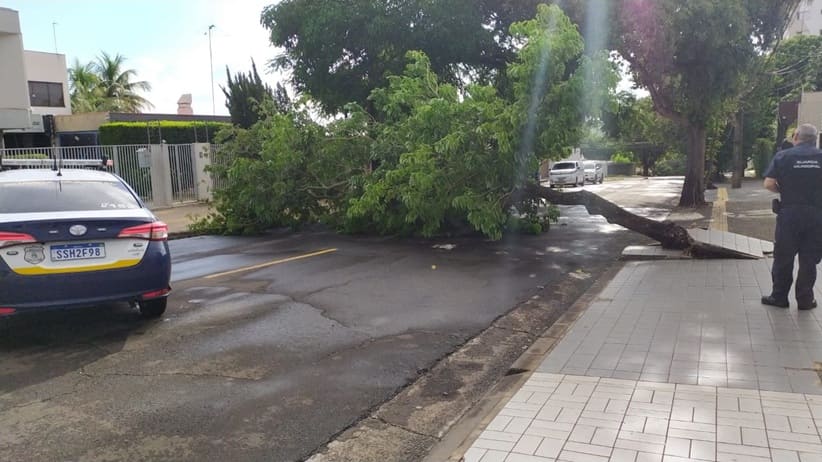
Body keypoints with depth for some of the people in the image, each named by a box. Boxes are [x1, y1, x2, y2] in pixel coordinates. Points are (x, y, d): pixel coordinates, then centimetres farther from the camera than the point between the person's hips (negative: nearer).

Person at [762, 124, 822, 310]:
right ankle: (805, 299, 16)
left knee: (783, 258, 9)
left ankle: (779, 296, 16)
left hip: (789, 212, -1)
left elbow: (769, 184, -10)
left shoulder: (783, 156, -4)